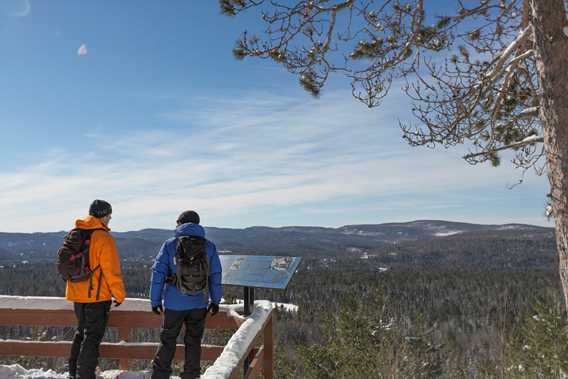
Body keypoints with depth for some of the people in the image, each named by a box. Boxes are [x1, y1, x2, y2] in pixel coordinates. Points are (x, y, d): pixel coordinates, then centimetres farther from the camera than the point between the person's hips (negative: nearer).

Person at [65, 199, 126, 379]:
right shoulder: (103, 238, -18)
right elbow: (112, 270, -18)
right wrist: (119, 295, -8)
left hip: (77, 293, 8)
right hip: (97, 295, -8)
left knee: (81, 331, 22)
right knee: (93, 336, 2)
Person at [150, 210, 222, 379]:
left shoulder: (170, 245, -4)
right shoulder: (209, 246, 1)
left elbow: (158, 273, -5)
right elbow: (215, 276, 4)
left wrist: (155, 300, 2)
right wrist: (215, 300, 13)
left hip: (175, 303, -1)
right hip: (199, 303, 2)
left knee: (167, 341, 13)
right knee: (194, 341, 13)